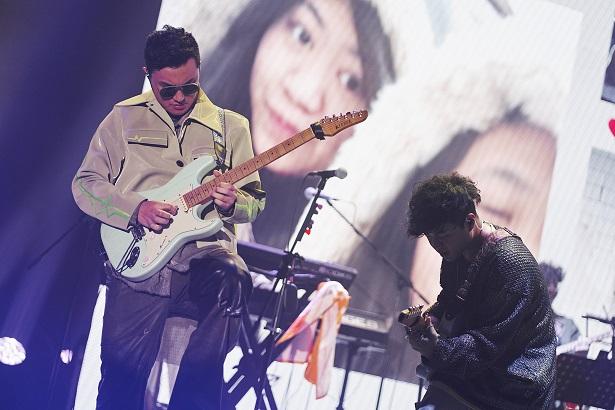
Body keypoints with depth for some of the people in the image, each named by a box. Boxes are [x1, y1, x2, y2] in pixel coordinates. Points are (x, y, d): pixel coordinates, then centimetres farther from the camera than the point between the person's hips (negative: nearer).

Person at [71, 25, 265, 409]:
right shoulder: (124, 118, 11)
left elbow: (255, 199, 15)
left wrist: (233, 204, -10)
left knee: (233, 282, -34)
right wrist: (136, 208, -8)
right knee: (122, 375, -11)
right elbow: (85, 183, 9)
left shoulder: (231, 126, 14)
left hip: (205, 252, 1)